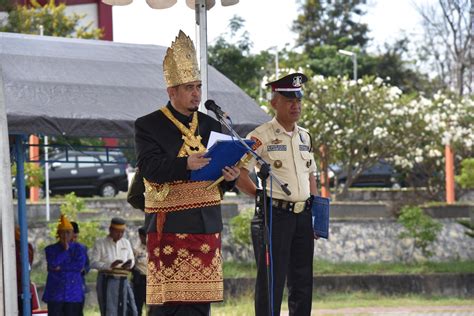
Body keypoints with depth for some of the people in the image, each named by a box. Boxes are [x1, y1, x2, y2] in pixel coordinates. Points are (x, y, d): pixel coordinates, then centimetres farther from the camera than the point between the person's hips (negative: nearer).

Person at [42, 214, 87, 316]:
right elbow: (52, 264, -11)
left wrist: (61, 267, -11)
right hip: (55, 294, 0)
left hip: (73, 293, 0)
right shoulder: (51, 249, 7)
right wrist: (65, 250, -8)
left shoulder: (79, 249, 7)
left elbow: (80, 266, -9)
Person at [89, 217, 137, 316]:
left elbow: (132, 260, 18)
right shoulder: (100, 244, -1)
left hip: (123, 281, 5)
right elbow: (93, 263, -7)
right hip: (107, 282, -5)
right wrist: (109, 265, -22)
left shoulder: (126, 243, 14)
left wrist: (129, 264, -8)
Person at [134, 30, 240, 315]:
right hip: (169, 226, -5)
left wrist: (229, 178, -6)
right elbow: (149, 168, -15)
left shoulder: (211, 126, 16)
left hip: (206, 225, 5)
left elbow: (220, 183, 17)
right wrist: (186, 165, -30)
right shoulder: (149, 126, 0)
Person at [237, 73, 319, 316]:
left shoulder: (304, 136, 15)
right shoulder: (261, 136, -6)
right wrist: (264, 198, -12)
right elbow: (239, 175, -11)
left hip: (302, 215, 7)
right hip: (274, 215, -7)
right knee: (271, 283, -6)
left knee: (302, 282, 10)